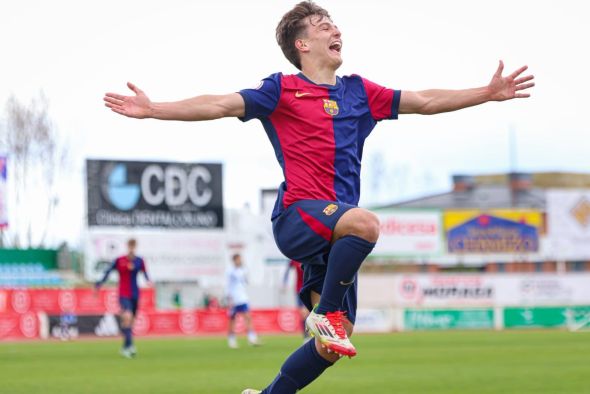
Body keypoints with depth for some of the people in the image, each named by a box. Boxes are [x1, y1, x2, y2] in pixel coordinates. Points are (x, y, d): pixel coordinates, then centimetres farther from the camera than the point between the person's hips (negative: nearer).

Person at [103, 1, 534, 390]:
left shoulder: (358, 92, 18)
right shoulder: (283, 90, 4)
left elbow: (424, 101, 21)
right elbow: (221, 105, -4)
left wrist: (487, 93, 17)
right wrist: (154, 109, -14)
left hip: (335, 232, 6)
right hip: (298, 216, -6)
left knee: (334, 344, 3)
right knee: (365, 222, -38)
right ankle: (327, 313, -22)